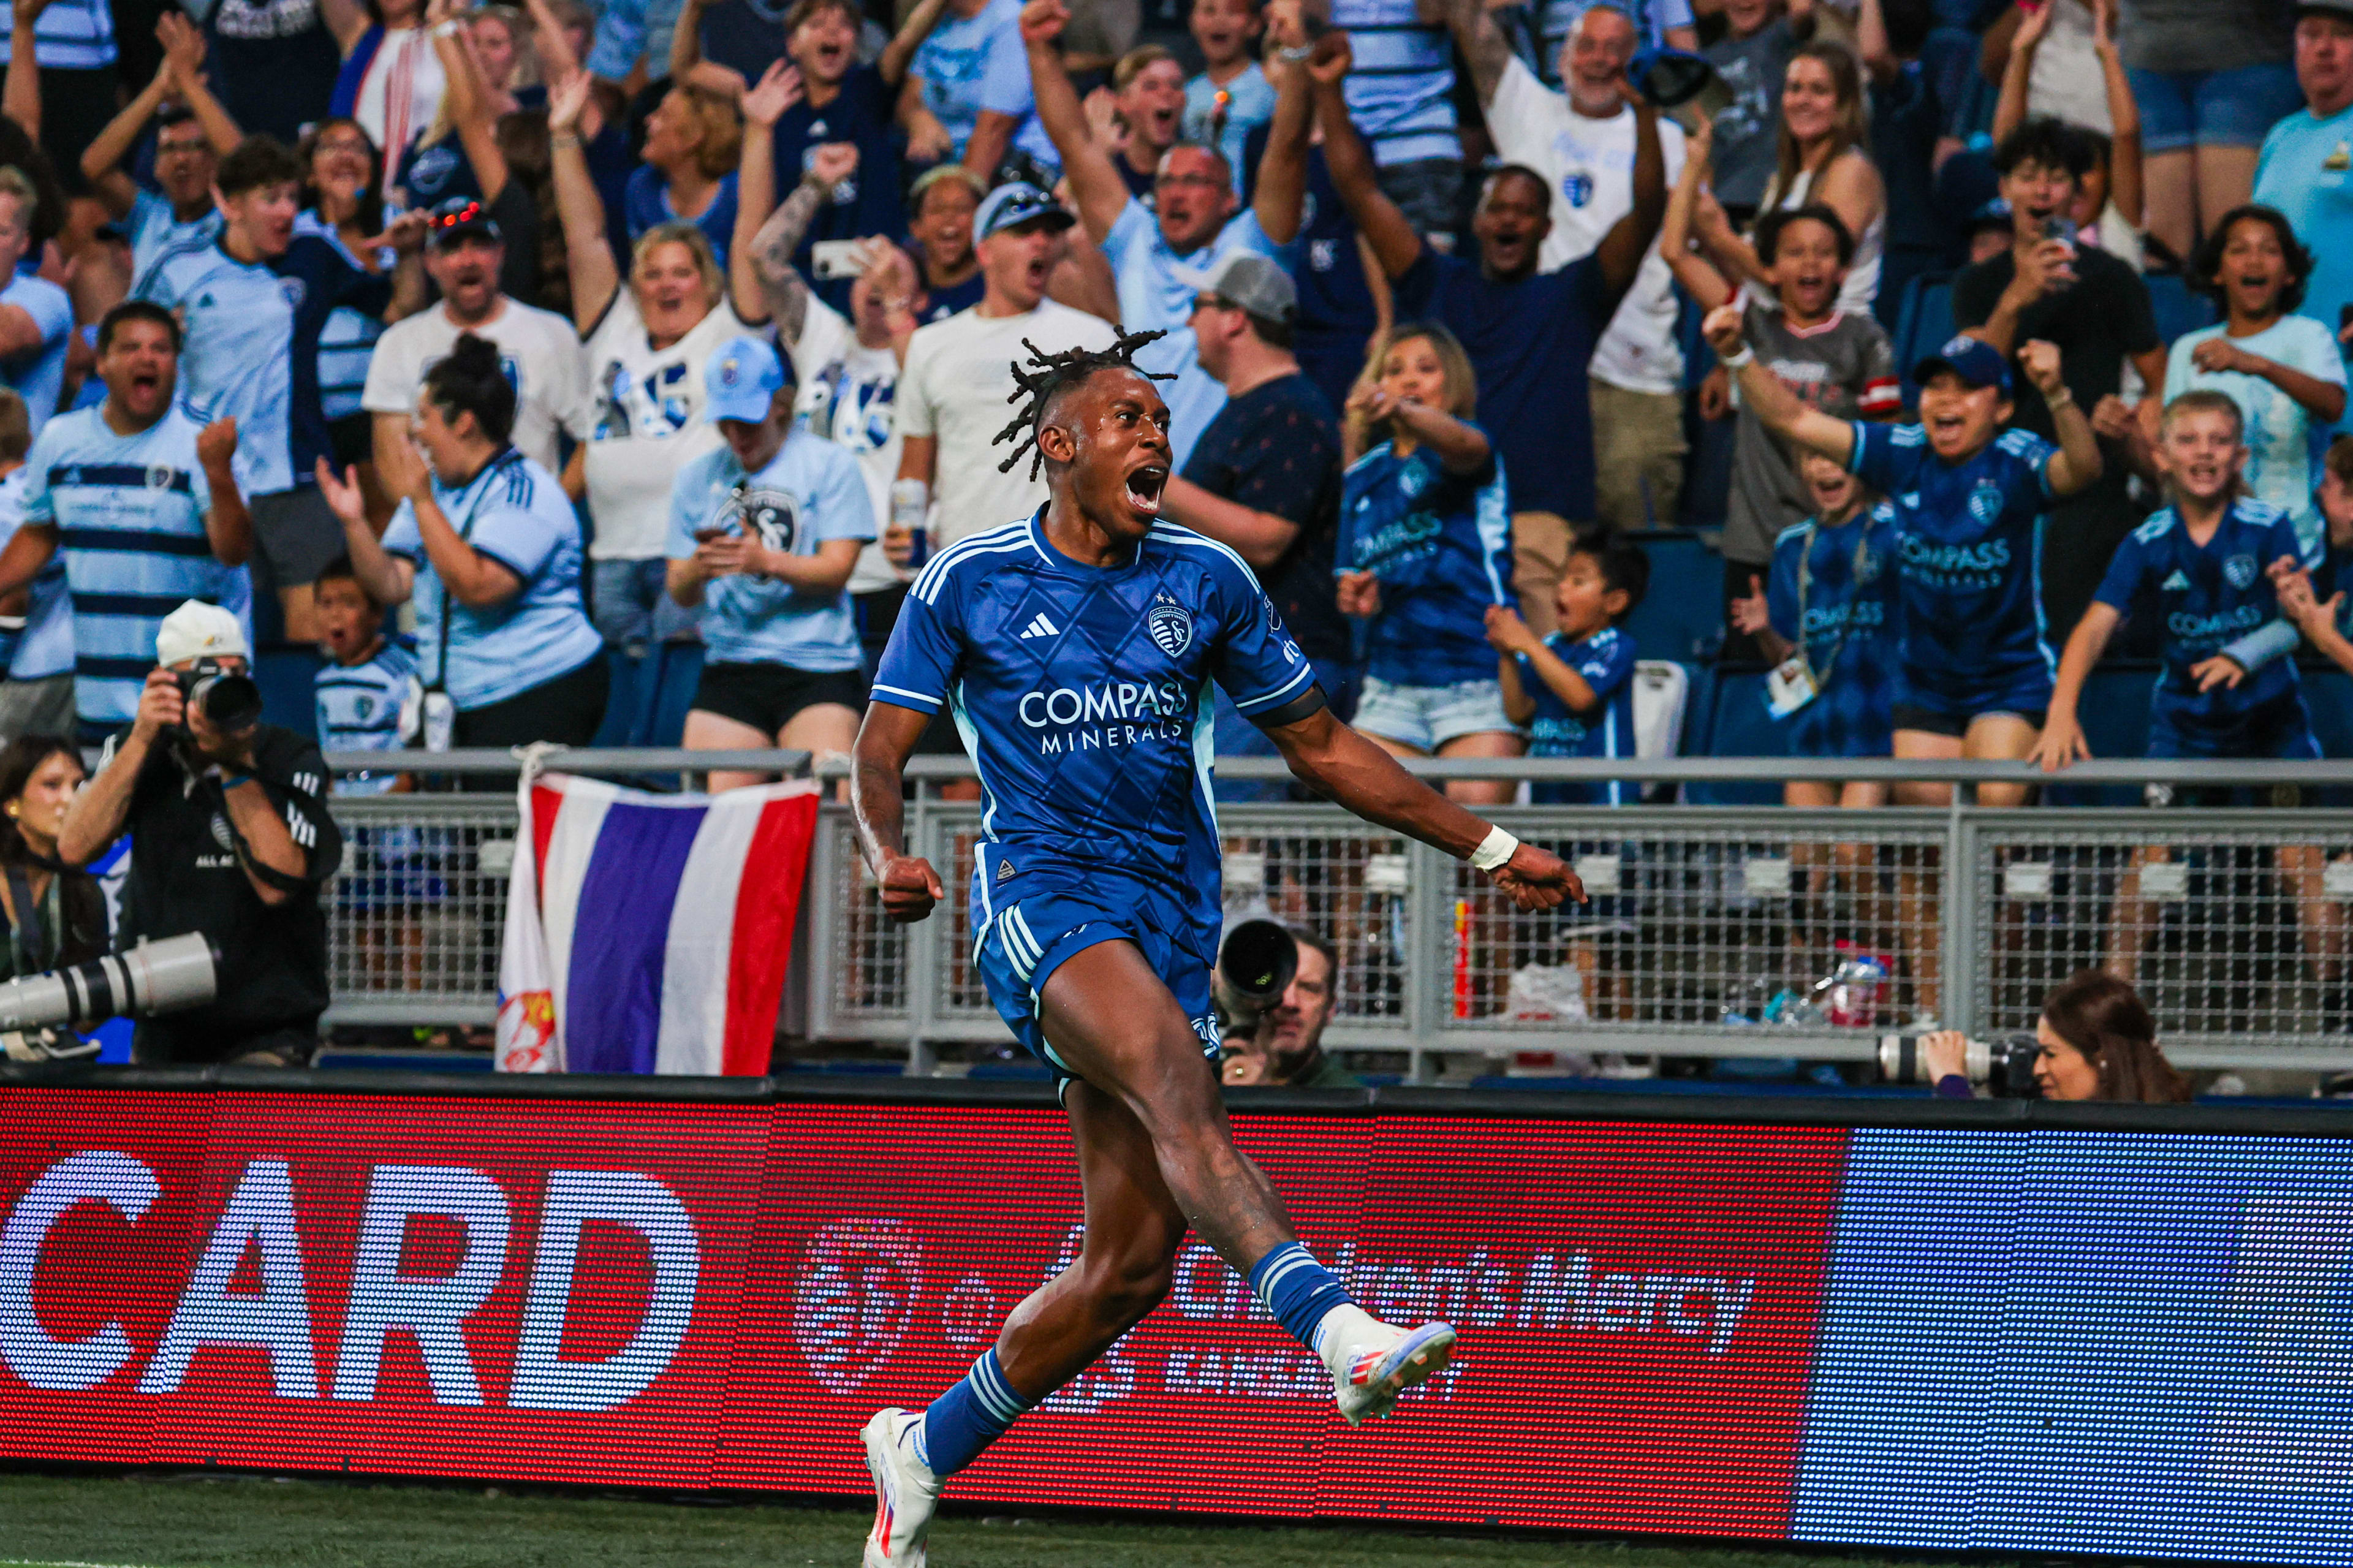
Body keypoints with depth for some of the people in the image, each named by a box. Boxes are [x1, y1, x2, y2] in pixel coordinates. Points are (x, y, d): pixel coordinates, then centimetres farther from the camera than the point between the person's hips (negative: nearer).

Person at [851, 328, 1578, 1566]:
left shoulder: (1207, 581, 10)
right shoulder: (969, 582, 2)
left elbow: (1321, 746, 18)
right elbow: (882, 753, 3)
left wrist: (1489, 849, 15)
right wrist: (890, 854, -20)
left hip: (1171, 914, 5)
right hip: (1042, 894, -5)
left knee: (1132, 1262, -1)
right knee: (1179, 1084, -35)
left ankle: (924, 1447, 19)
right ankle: (1336, 1331, -55)